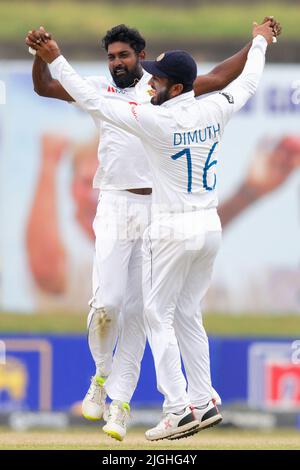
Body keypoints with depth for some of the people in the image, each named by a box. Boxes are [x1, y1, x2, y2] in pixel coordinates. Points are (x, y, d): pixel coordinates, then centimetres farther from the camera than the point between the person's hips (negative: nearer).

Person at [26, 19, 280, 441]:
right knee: (106, 302, -13)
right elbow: (45, 87, 3)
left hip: (156, 208, 1)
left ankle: (119, 401, 3)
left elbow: (219, 78, 10)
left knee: (138, 310, 0)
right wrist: (41, 54, -16)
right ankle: (102, 374, 13)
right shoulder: (100, 91, 9)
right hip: (115, 204, -1)